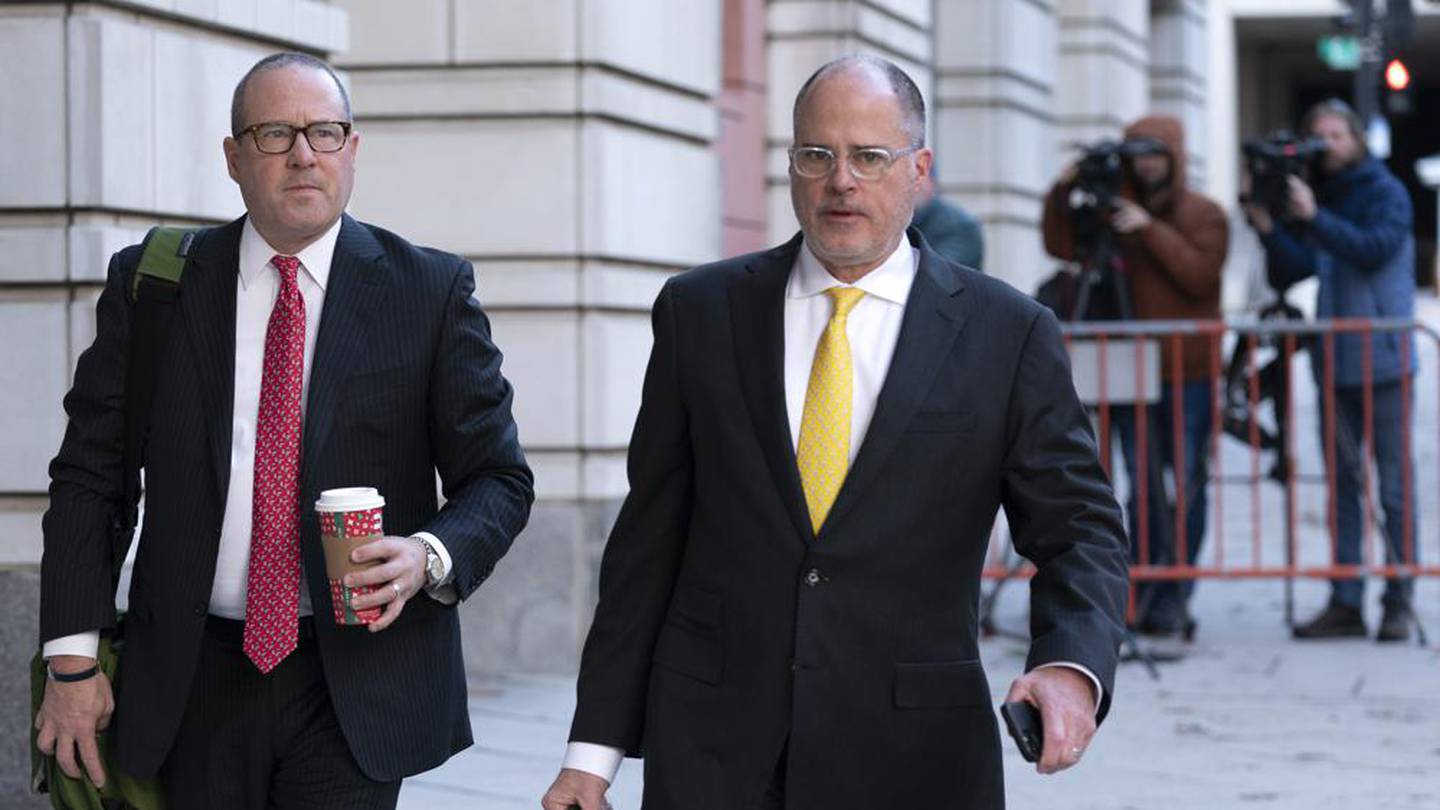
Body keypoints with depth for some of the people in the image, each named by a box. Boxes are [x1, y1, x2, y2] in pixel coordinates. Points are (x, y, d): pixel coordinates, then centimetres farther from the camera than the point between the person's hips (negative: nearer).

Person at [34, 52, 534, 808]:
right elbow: (88, 476, 6)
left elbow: (498, 478, 5)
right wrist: (73, 658, -3)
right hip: (194, 684, 2)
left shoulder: (430, 290, 2)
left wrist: (430, 555, -17)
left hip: (357, 682, -1)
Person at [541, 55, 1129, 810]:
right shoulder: (700, 311, 5)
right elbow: (649, 534, 6)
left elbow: (1080, 530, 0)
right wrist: (594, 746, 3)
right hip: (710, 748, 1)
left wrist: (1071, 668, -21)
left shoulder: (1007, 335, 0)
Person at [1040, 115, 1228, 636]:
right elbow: (1062, 246, 5)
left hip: (1189, 372, -3)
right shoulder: (1116, 212, 12)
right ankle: (1140, 597, 4)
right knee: (1142, 487, 2)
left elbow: (1199, 275, -12)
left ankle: (1173, 599, 2)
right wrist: (1062, 195, -7)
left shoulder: (1204, 215, 3)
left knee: (1186, 485, -3)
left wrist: (1151, 230, -17)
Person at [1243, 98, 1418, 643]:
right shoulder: (1312, 198, 12)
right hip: (1334, 363, 5)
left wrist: (1314, 218, -24)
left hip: (1384, 361, -5)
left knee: (1394, 489, -2)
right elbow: (1286, 275, 6)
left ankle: (1398, 603, 1)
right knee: (1343, 488, 5)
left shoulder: (1386, 193, -1)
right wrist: (1268, 229, -9)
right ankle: (1345, 602, 7)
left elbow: (1375, 249, -18)